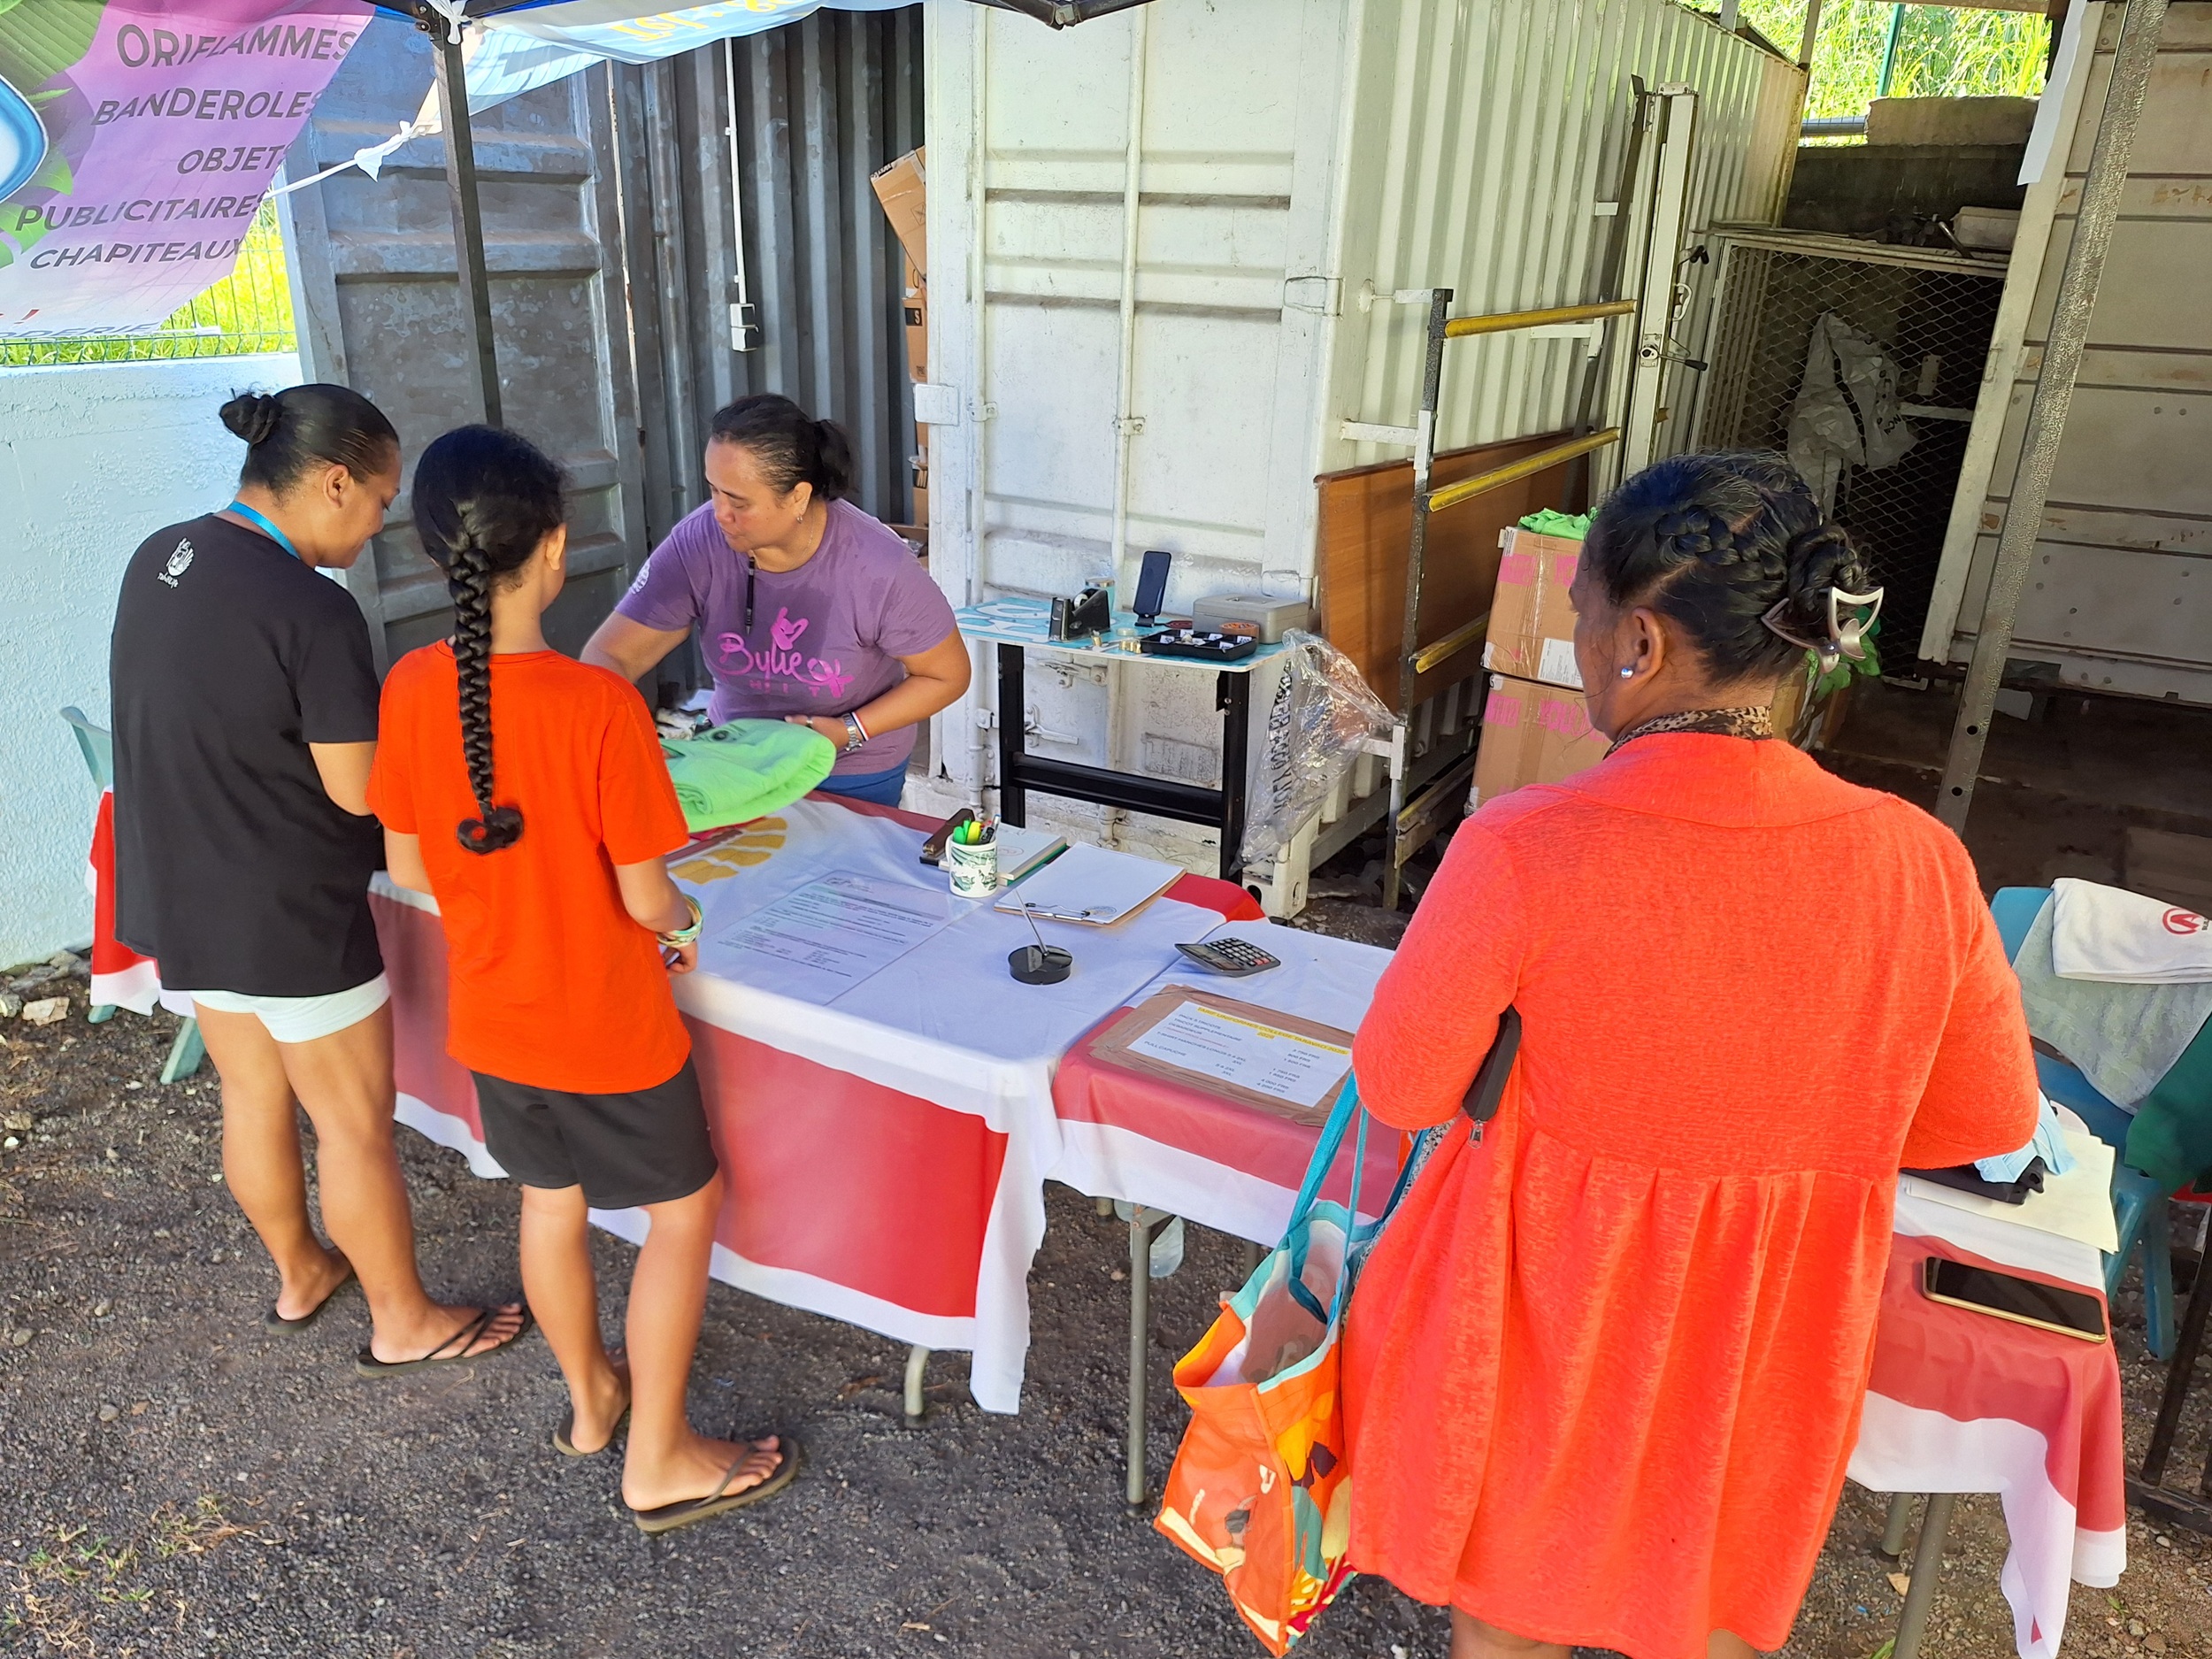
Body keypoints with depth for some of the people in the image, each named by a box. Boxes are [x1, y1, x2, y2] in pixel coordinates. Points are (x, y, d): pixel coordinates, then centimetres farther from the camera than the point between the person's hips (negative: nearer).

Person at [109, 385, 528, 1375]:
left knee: (252, 1095, 24)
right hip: (287, 921, -8)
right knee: (356, 1122, 9)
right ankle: (404, 1324, 26)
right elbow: (359, 791, -21)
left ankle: (299, 1274, 45)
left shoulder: (159, 558, 0)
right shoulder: (313, 610, -26)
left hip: (177, 899, 8)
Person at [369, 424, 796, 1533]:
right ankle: (659, 1461, 25)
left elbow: (408, 869, 0)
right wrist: (681, 920, 2)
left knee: (548, 1202, 25)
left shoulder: (410, 688, -10)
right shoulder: (600, 704, -27)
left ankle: (589, 1399, 47)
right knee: (684, 1211, 14)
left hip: (489, 1016, 6)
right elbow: (645, 899, -20)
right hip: (606, 1027, -6)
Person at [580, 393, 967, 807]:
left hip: (855, 779, -2)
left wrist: (850, 732, -23)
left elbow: (947, 676, -14)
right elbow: (609, 656, -17)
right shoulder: (697, 544, -21)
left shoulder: (880, 568, -27)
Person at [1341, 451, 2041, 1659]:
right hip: (1768, 1336, 3)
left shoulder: (1521, 850, -29)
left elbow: (1402, 1090, -16)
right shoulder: (1919, 860, -17)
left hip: (1550, 1313, -3)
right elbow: (1991, 1117, -2)